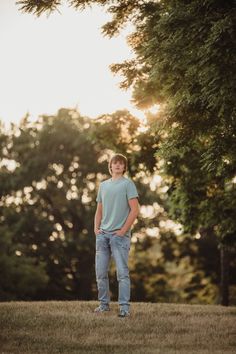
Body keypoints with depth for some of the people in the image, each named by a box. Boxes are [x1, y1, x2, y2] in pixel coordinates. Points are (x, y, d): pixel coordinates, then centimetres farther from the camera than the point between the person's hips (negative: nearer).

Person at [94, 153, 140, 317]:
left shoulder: (128, 184, -2)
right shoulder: (103, 185, 16)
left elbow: (135, 210, -8)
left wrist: (123, 230, -12)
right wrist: (96, 228, 7)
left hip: (119, 234, -6)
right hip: (102, 234, 6)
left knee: (122, 272, -9)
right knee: (101, 272, 7)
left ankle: (124, 307, -8)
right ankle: (104, 304, 17)